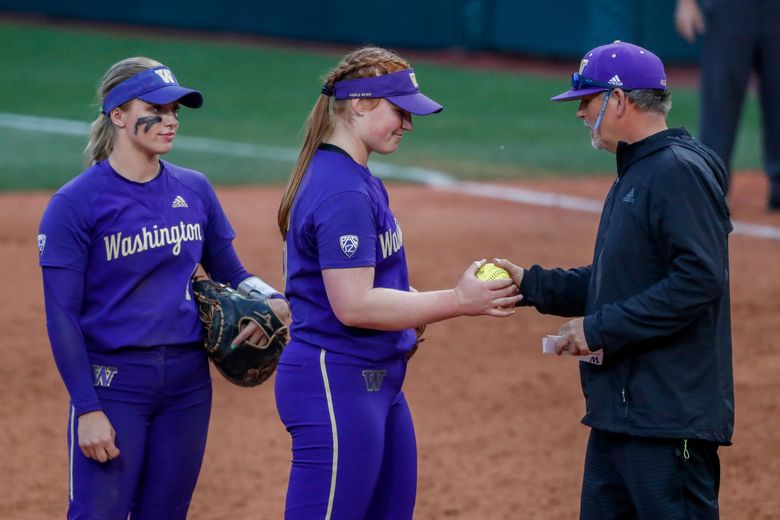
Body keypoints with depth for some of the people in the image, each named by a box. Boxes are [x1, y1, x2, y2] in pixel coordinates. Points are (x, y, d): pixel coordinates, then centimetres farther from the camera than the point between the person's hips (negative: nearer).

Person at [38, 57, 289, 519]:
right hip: (113, 380, -5)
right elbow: (61, 316, -10)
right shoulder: (75, 204, -9)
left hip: (189, 381, 5)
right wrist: (87, 410, -15)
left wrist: (271, 300, -6)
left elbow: (229, 272, 16)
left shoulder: (194, 190, 7)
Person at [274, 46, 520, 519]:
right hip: (337, 386, -11)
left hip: (379, 382, 11)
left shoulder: (355, 178, 13)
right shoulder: (342, 191, -19)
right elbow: (353, 305, -24)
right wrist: (457, 302, -21)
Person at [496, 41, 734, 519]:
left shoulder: (680, 172, -14)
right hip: (619, 408, 11)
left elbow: (700, 280, -24)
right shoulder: (634, 173, 19)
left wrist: (601, 328, -19)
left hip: (670, 416, -11)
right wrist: (529, 284, 17)